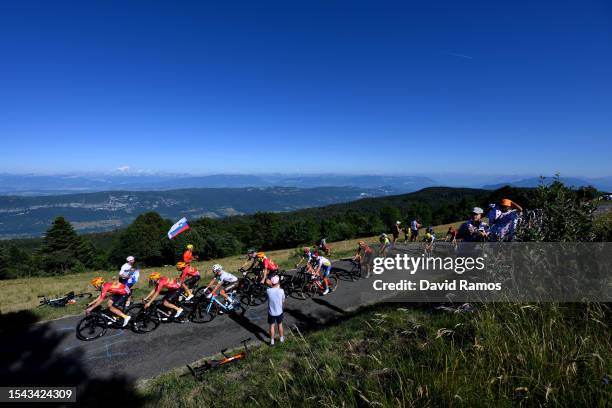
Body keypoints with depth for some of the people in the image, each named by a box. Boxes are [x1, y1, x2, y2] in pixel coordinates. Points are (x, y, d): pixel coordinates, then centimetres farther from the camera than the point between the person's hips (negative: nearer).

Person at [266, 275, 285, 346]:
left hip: (271, 313, 0)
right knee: (280, 325, 22)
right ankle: (281, 338, 39)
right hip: (279, 312, 0)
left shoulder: (268, 291, -22)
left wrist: (272, 286, 2)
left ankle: (272, 341, 29)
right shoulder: (281, 291, -21)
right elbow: (283, 300, -4)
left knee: (272, 326, 18)